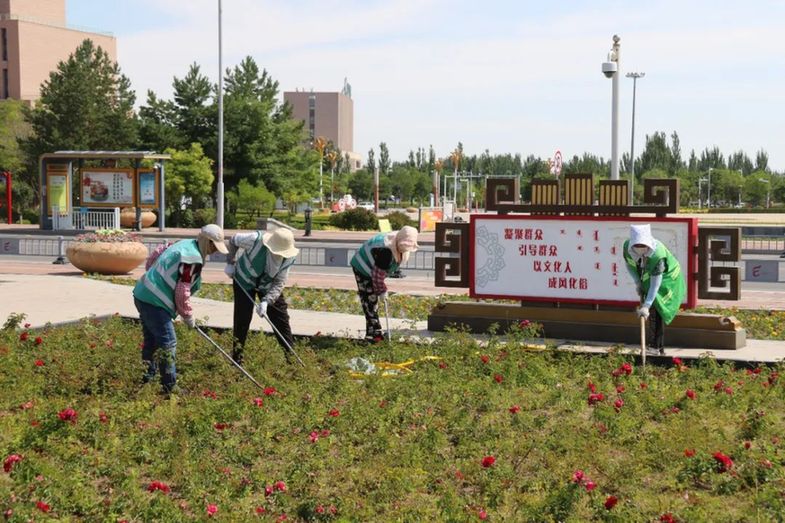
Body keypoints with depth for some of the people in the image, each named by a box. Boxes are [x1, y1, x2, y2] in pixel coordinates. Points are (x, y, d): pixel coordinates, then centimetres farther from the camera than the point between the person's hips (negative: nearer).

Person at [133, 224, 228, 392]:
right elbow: (182, 291, -17)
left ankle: (147, 380, 28)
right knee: (167, 343, -8)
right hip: (154, 302, -11)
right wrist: (188, 316, -5)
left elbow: (155, 256, 22)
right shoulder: (193, 258, -17)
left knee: (152, 341, 19)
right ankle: (170, 387, -6)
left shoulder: (185, 245, 12)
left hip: (143, 295, 11)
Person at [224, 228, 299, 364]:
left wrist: (266, 301, -35)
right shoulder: (255, 240, -34)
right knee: (242, 319, -7)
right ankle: (236, 359, 6)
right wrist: (230, 263, -13)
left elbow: (279, 283, -22)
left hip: (268, 285, 2)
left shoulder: (288, 258, -25)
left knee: (281, 318, -2)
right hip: (244, 281, -2)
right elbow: (234, 240, -13)